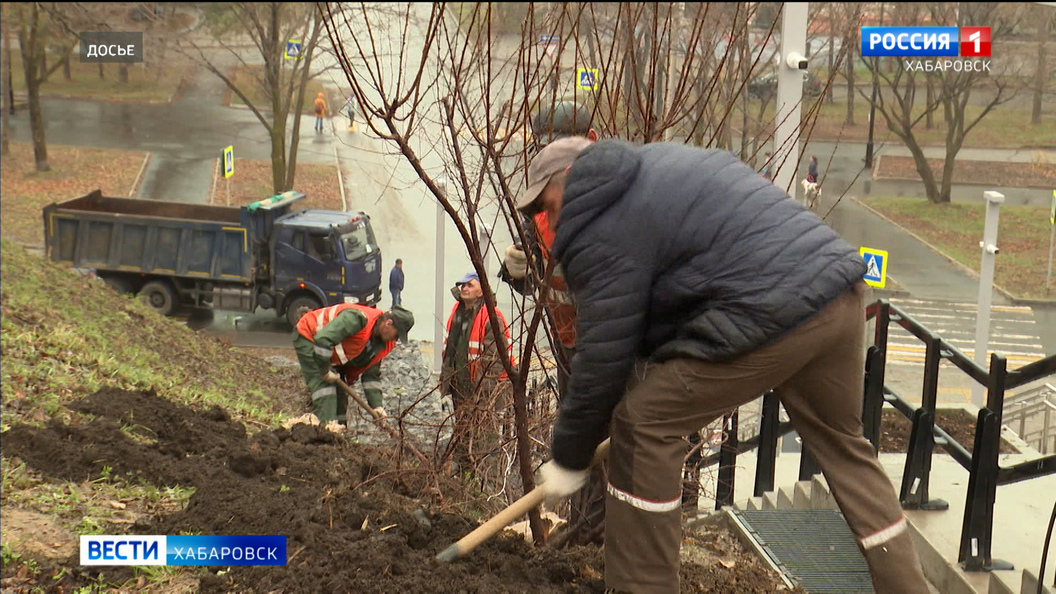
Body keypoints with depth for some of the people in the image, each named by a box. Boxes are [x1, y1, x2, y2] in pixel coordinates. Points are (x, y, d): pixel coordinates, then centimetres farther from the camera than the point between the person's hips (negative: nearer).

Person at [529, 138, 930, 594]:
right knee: (843, 446, 25)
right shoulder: (660, 159, 25)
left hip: (774, 315, -10)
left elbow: (603, 356, -4)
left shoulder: (599, 233, -3)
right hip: (843, 298, 10)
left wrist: (569, 459, 8)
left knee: (642, 425, 2)